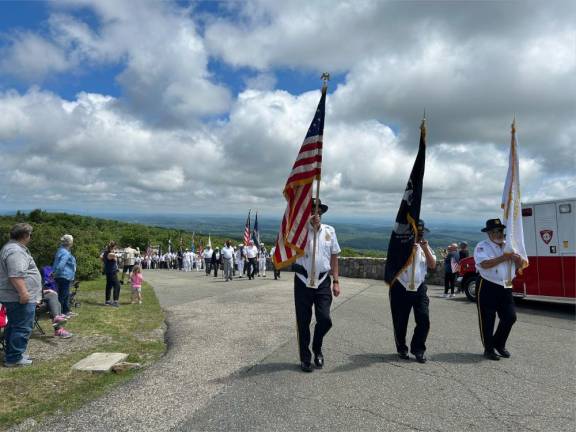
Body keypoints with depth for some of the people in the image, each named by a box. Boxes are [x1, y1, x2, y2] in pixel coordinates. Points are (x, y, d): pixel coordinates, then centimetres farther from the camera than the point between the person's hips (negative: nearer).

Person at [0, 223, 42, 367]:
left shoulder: (12, 248, 18)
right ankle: (14, 358, 0)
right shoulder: (15, 251, -18)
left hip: (12, 297, 11)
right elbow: (16, 275, -27)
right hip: (21, 298, -11)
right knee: (22, 328, -5)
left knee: (13, 326, 17)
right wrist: (23, 292, -27)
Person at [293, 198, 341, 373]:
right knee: (303, 322, 6)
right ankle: (305, 358, 24)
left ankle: (317, 348, 28)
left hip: (323, 282, 2)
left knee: (325, 320, -3)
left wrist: (336, 281, 9)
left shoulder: (329, 231, 5)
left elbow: (334, 257, 11)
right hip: (303, 282, -2)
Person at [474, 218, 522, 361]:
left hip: (505, 287, 6)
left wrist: (517, 257, -9)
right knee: (487, 320, 3)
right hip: (488, 287, -6)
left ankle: (499, 344, 28)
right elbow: (484, 264, -22)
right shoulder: (482, 246, -7)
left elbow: (519, 266, 13)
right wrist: (503, 258, -20)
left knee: (510, 317, 5)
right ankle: (489, 349, 18)